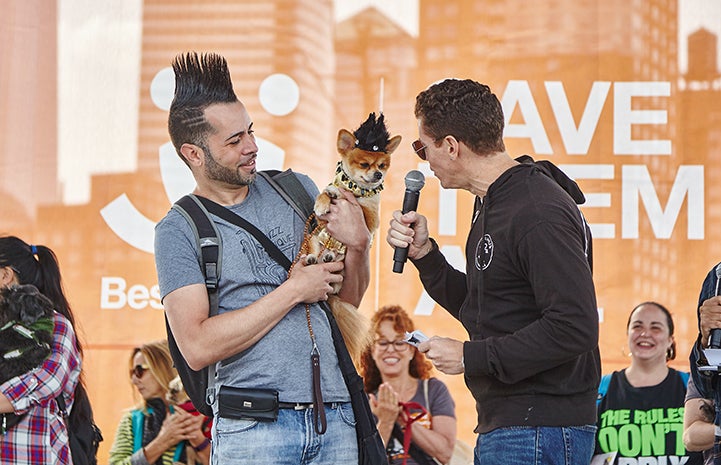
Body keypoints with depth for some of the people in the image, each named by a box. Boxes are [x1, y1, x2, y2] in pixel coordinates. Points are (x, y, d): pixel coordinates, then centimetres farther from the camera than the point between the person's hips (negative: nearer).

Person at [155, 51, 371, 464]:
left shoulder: (296, 189, 12)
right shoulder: (179, 231, -2)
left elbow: (348, 299, 20)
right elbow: (198, 348, -13)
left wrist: (358, 244, -1)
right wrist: (293, 291, -10)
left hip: (337, 417, 4)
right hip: (253, 427, -4)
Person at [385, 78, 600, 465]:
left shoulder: (539, 215, -17)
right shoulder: (491, 205, 16)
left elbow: (573, 328, -24)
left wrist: (471, 357, -17)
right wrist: (423, 254, 9)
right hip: (503, 426, 10)